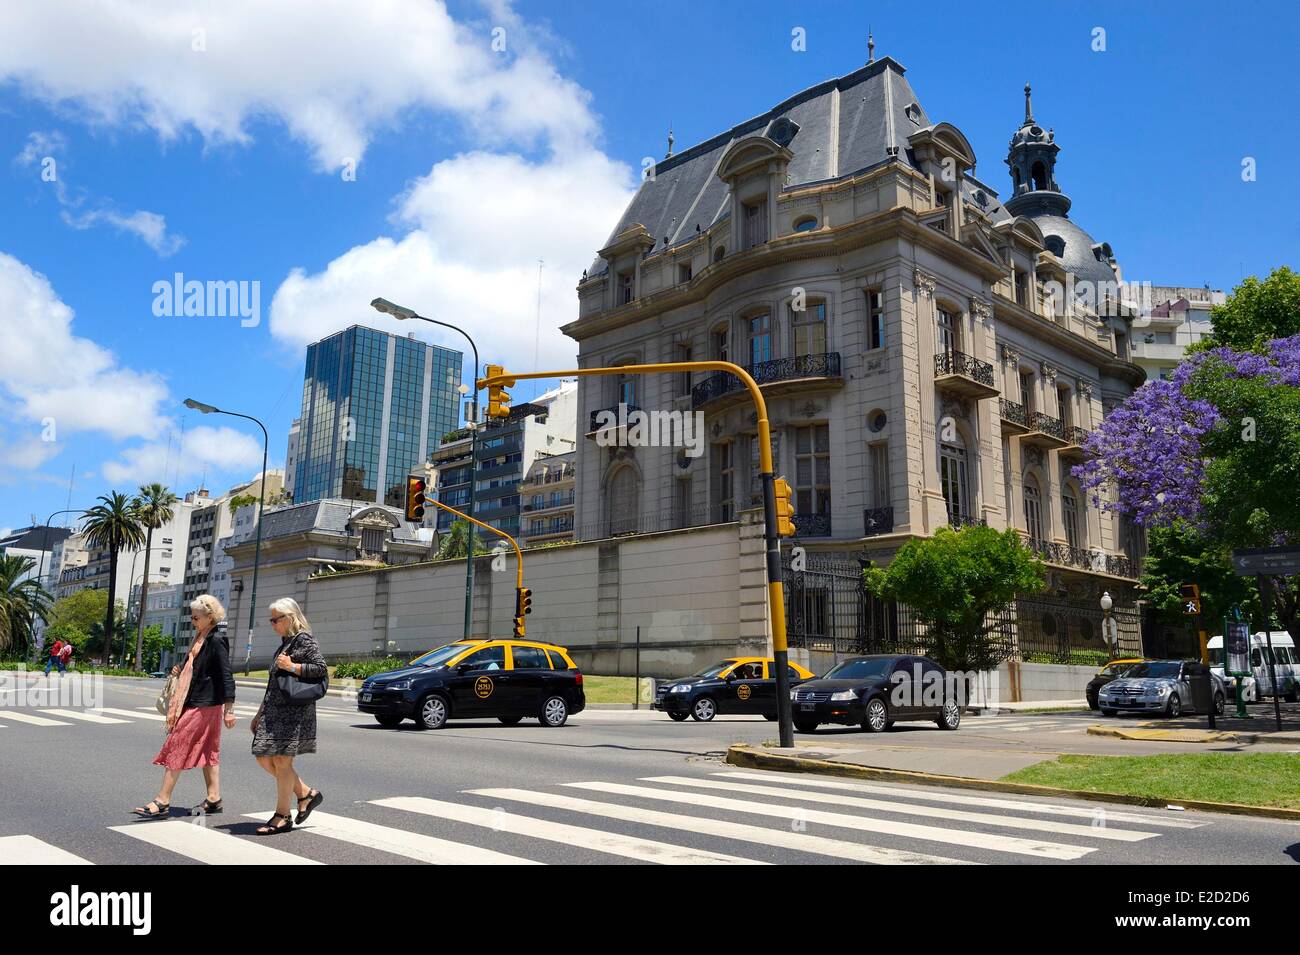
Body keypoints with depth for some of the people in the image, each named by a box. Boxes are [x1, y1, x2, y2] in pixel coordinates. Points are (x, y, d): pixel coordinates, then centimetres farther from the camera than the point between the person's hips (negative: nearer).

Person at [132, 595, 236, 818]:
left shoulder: (217, 640, -16)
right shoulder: (202, 638, 13)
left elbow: (226, 675, -19)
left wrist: (229, 709, -21)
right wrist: (181, 672, 5)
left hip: (202, 705, -10)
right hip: (198, 702, 10)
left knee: (176, 748, -5)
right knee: (207, 750, 12)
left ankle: (162, 802, 0)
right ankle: (214, 799, 18)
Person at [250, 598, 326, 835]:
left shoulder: (304, 640, -8)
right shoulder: (285, 643, 19)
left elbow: (321, 669, -15)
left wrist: (292, 667, -19)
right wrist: (260, 713, 22)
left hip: (295, 711, -9)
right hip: (274, 710, 9)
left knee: (281, 761, -5)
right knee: (264, 758, 7)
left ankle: (283, 816, 6)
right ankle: (306, 793, 19)